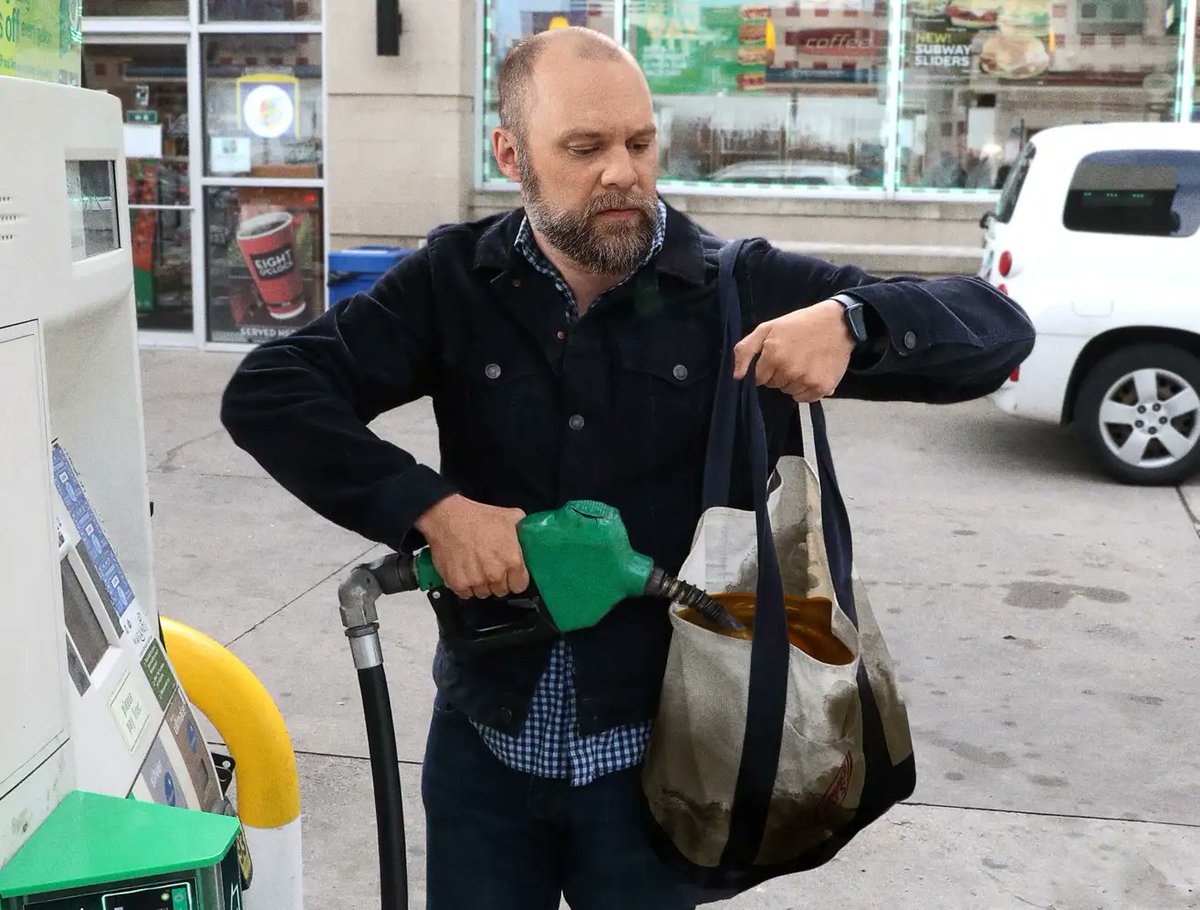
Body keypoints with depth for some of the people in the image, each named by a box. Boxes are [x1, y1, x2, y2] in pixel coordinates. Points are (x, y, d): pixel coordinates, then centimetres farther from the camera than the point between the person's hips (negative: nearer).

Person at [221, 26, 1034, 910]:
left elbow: (997, 328, -6)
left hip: (656, 753, -1)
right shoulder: (455, 281, -4)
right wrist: (431, 508, -21)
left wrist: (850, 321, -27)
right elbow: (266, 393, -8)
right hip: (484, 744, 2)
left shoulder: (745, 287, -8)